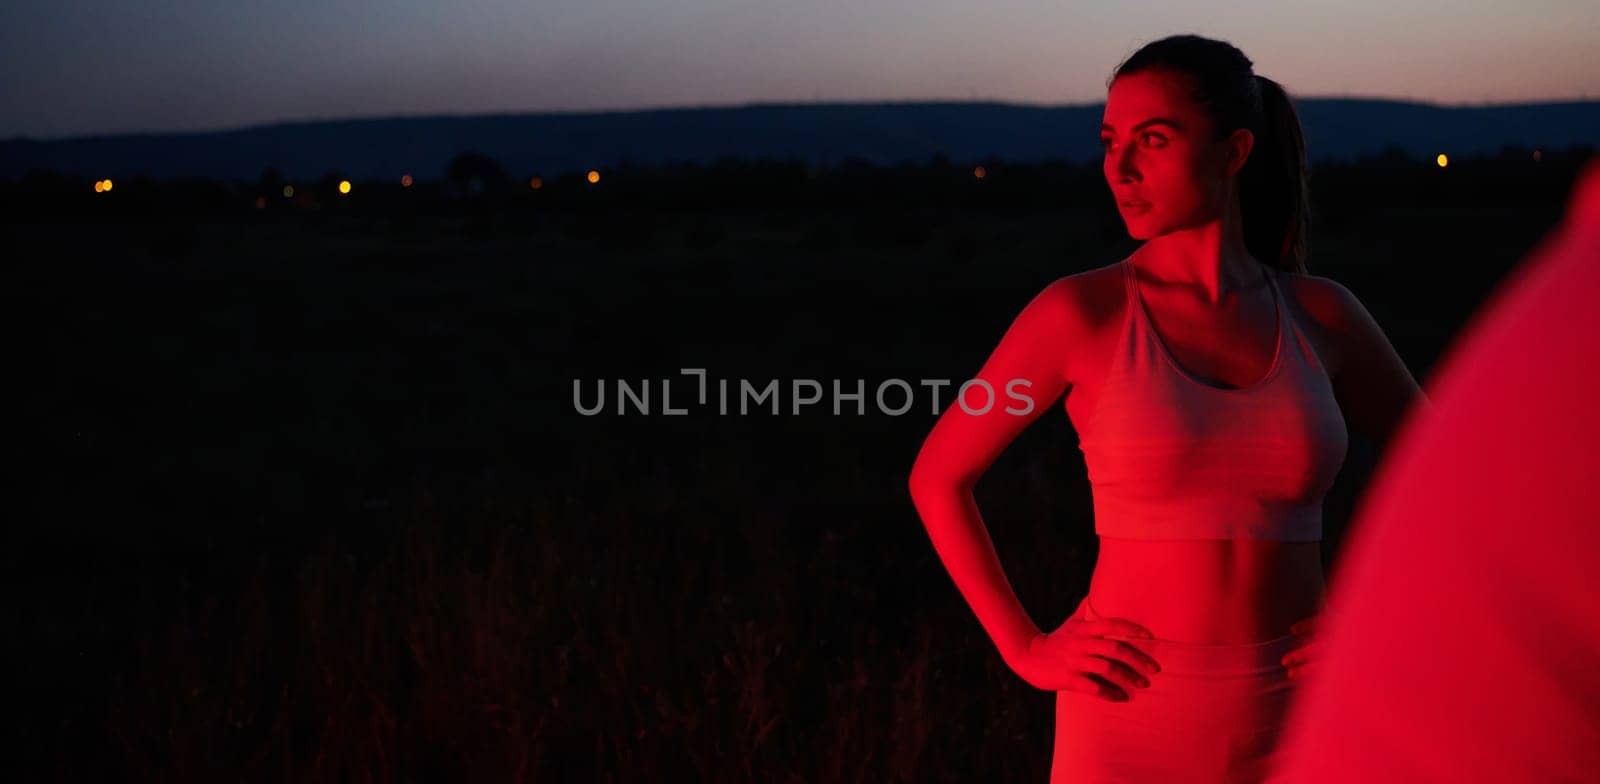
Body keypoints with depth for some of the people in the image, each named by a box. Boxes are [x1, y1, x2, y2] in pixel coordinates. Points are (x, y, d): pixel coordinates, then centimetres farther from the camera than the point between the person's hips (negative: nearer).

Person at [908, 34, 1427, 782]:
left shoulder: (1318, 313, 1)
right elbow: (937, 476, 1)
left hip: (1290, 720, 2)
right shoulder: (1081, 311, -6)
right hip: (1134, 713, -2)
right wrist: (1026, 650, -3)